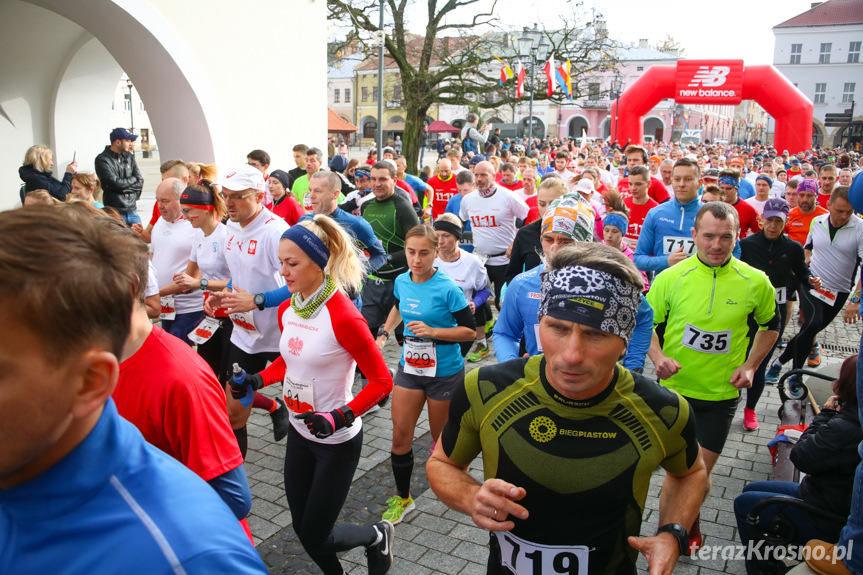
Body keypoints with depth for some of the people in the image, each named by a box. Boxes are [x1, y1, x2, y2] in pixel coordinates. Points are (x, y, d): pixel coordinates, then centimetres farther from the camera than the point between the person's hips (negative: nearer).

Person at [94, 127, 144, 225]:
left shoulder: (129, 157, 12)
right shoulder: (102, 159, -4)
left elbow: (140, 182, 6)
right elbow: (114, 183, -15)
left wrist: (125, 188, -8)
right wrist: (133, 179, -1)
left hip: (132, 210, 5)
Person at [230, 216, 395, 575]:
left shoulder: (343, 317, -25)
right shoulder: (287, 310, -3)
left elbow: (382, 381, -19)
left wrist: (340, 416, -29)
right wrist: (256, 380, 0)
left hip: (337, 441, -7)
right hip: (299, 433, 7)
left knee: (315, 538, 6)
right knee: (302, 528, 18)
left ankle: (377, 537, 34)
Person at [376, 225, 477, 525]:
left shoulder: (448, 288, -19)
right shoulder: (402, 281, -1)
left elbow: (470, 331, -16)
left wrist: (432, 331, -25)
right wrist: (384, 333, 10)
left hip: (444, 371, -5)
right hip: (409, 367, 5)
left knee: (441, 437, 10)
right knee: (400, 435, 6)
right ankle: (402, 498, 25)